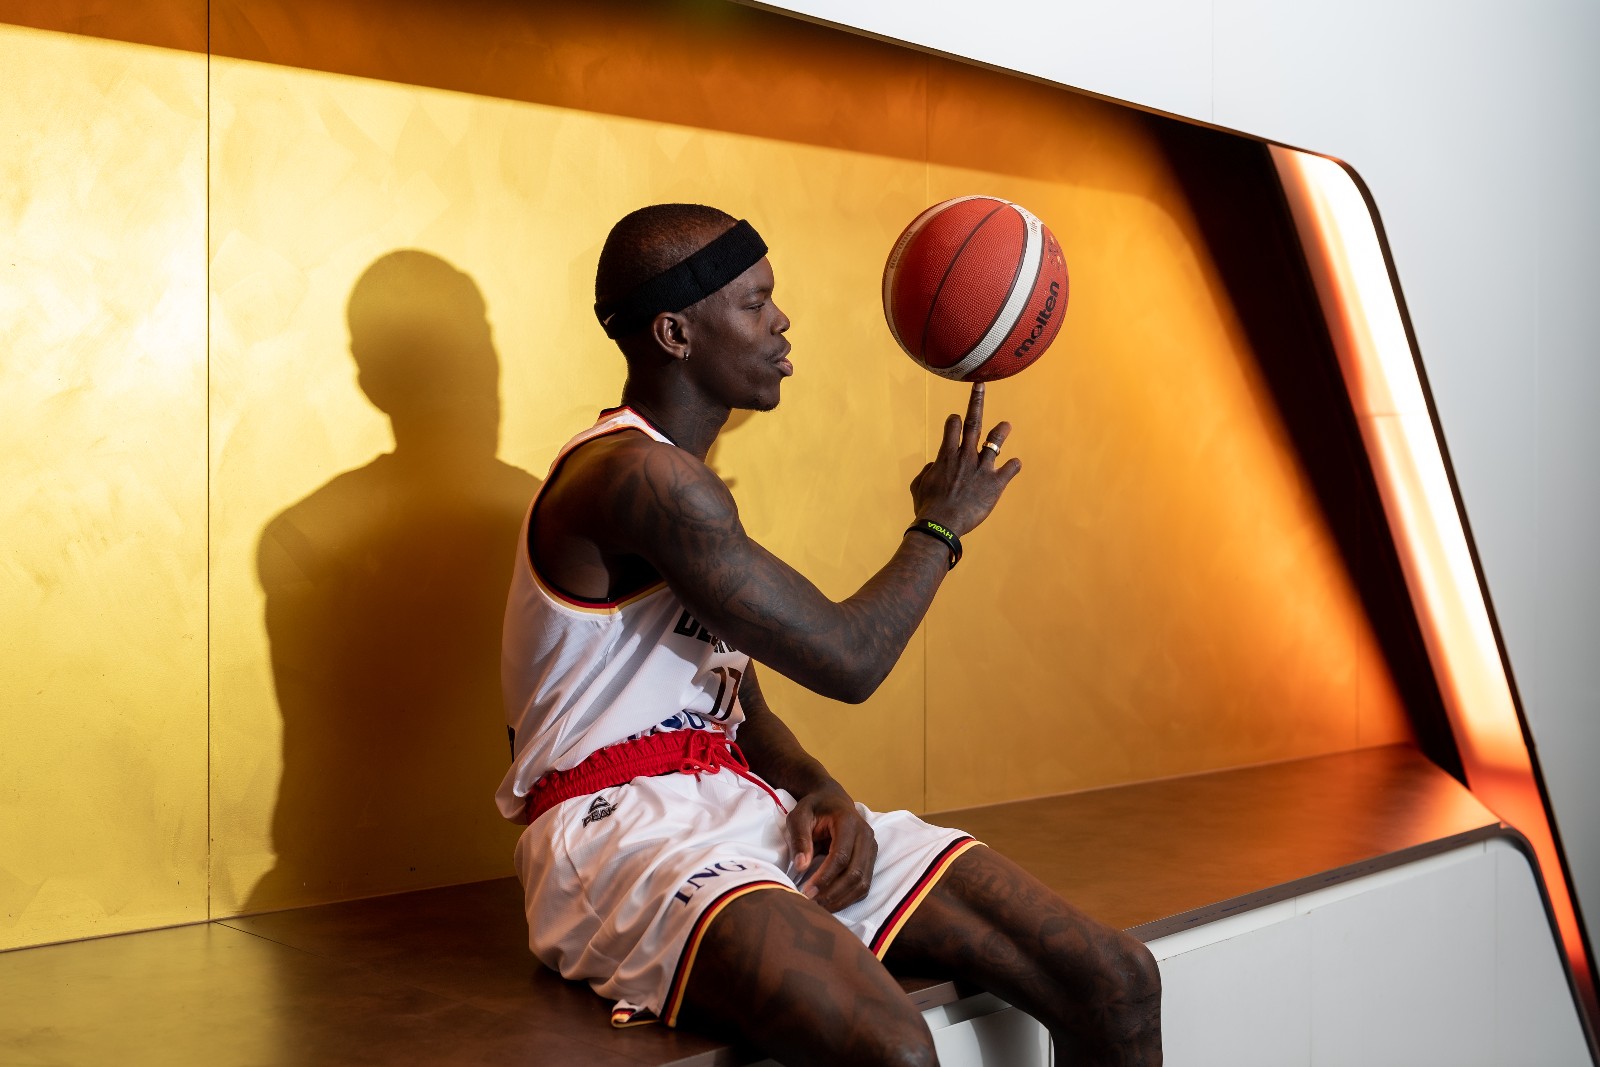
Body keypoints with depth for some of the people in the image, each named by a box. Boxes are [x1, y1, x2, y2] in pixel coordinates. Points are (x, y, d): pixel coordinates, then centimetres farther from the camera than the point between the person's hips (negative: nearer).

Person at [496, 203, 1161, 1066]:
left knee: (1117, 985, -6)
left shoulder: (684, 482, 18)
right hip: (621, 833, -9)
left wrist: (822, 794, -2)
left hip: (745, 806, 9)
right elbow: (847, 659, -15)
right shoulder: (636, 476, -15)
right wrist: (940, 526, 2)